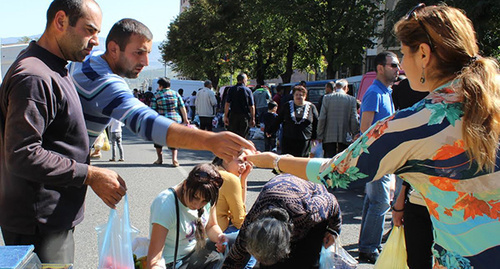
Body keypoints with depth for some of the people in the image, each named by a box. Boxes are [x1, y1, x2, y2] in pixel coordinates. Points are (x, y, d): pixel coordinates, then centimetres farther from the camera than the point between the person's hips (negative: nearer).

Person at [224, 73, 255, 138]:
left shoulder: (231, 89, 2)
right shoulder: (248, 91, -1)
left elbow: (227, 104, -3)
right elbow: (252, 106, -3)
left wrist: (225, 116, 1)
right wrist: (253, 118, 3)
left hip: (233, 115, 1)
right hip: (245, 116, -1)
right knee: (242, 137, 6)